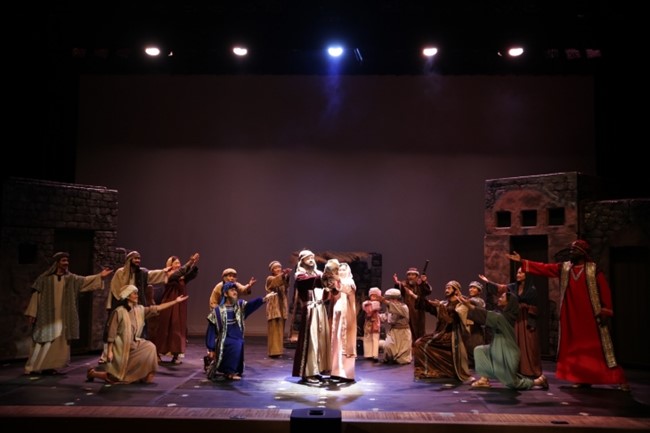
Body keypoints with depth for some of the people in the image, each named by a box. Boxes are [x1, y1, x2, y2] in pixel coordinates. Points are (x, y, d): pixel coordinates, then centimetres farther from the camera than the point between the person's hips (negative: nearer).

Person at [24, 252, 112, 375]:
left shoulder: (71, 278, 8)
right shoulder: (44, 278, -2)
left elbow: (85, 280, -3)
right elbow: (36, 295, -2)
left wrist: (100, 276, -16)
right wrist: (31, 313, -5)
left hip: (63, 317, 4)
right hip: (47, 316, -3)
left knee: (58, 343, 2)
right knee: (43, 342, -4)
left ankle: (49, 367, 10)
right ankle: (33, 368, 6)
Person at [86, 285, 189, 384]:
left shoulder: (140, 309, 1)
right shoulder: (119, 312, -15)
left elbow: (157, 308, -4)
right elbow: (112, 333, -13)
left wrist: (175, 301, -9)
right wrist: (109, 351, -15)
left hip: (134, 344, 5)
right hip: (121, 346, -5)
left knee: (150, 348, -23)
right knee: (117, 377, -1)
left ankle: (145, 376, -7)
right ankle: (93, 373, 26)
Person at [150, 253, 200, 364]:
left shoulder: (182, 278, 9)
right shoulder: (168, 276, -6)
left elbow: (193, 274, -5)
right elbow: (178, 273, -25)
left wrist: (194, 264, -23)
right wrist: (189, 262, -33)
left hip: (180, 308, 5)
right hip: (169, 307, -5)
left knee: (179, 330, 4)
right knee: (164, 329, 0)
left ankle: (175, 355, 8)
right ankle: (157, 354, 10)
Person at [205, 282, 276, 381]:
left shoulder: (240, 305, 4)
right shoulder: (218, 310, -4)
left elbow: (252, 304, -18)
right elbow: (212, 330, -2)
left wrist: (264, 299, -38)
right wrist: (211, 349, -6)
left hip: (238, 341, 5)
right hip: (225, 341, -4)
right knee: (235, 345, -31)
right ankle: (228, 372, -13)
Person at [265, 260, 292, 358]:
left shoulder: (283, 279, 15)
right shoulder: (270, 279, 1)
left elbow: (286, 288, -9)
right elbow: (276, 281, -25)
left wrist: (288, 276, -30)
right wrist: (283, 274, -44)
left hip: (282, 306, 6)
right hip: (274, 307, -6)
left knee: (280, 330, 8)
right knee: (274, 329, -9)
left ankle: (278, 350, 15)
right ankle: (273, 351, -8)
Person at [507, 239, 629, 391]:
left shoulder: (594, 270, -4)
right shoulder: (563, 268, 7)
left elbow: (605, 291, -6)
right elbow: (543, 268, 4)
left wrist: (606, 312, -12)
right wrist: (522, 261, -2)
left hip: (591, 317, -4)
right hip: (572, 317, 5)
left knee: (598, 348, -4)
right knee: (576, 347, 6)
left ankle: (619, 379, 4)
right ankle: (583, 379, 15)